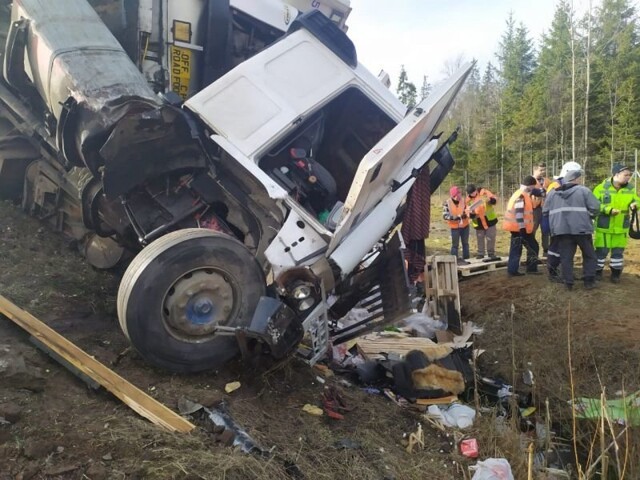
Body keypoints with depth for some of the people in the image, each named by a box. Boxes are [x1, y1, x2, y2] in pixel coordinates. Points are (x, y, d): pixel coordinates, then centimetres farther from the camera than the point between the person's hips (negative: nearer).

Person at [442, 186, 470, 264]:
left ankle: (466, 259, 26)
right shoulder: (447, 203, -14)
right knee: (455, 244, 2)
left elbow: (466, 211, 3)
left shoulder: (463, 201, -4)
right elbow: (445, 215, -19)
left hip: (465, 225, 4)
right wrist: (456, 217, -27)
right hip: (455, 227, -4)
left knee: (465, 243, 14)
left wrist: (467, 214, -21)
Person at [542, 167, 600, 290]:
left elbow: (545, 211, 15)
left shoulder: (552, 192, 13)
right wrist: (589, 217, 12)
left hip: (561, 229, 3)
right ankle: (589, 281, 10)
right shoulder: (583, 190, -1)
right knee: (589, 255, 12)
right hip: (581, 228, -3)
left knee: (566, 256, 7)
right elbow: (595, 207, -7)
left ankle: (568, 283, 5)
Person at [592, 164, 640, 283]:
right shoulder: (601, 188, -10)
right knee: (601, 251, 4)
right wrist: (608, 210, -25)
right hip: (603, 227, -3)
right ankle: (597, 272, 20)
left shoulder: (630, 189, 3)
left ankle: (616, 273, 23)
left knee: (618, 251, 10)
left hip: (621, 228, 4)